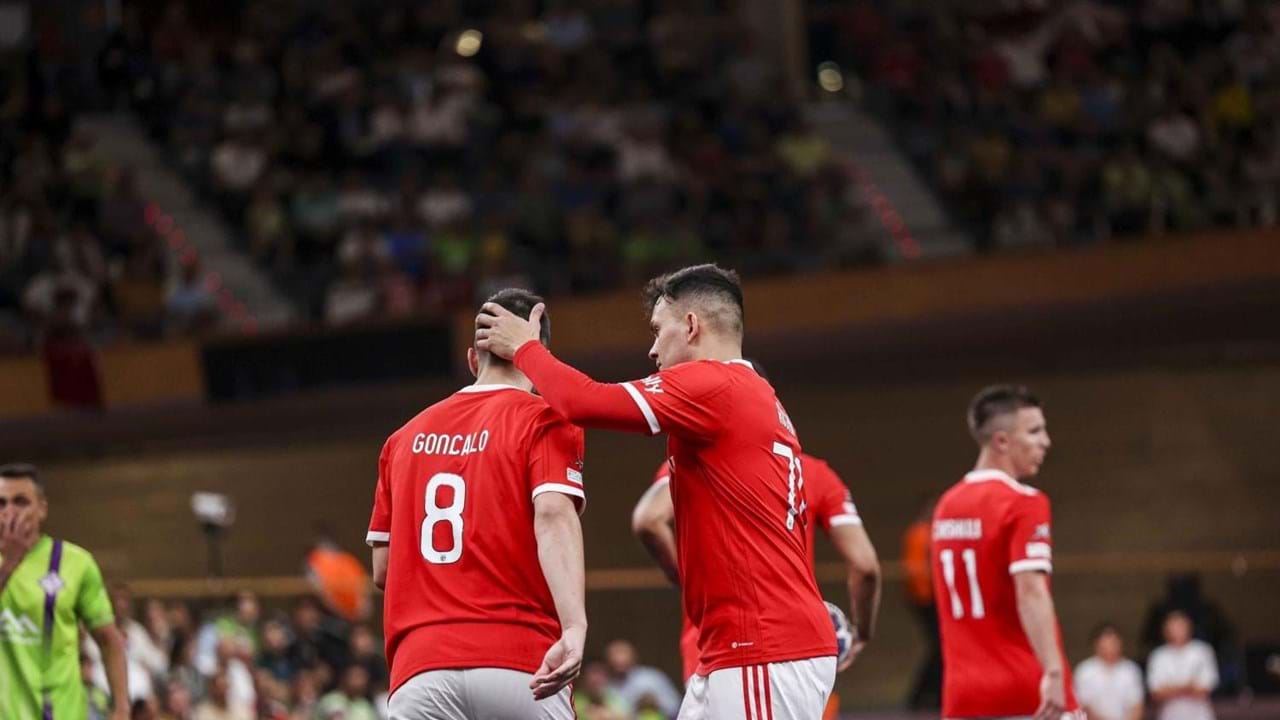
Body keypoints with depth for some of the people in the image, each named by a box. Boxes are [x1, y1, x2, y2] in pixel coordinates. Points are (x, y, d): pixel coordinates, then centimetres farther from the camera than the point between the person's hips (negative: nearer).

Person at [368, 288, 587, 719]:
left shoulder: (406, 437, 19)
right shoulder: (545, 421, 4)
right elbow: (553, 515, -14)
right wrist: (575, 627, -27)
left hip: (420, 672, 3)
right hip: (519, 666, -3)